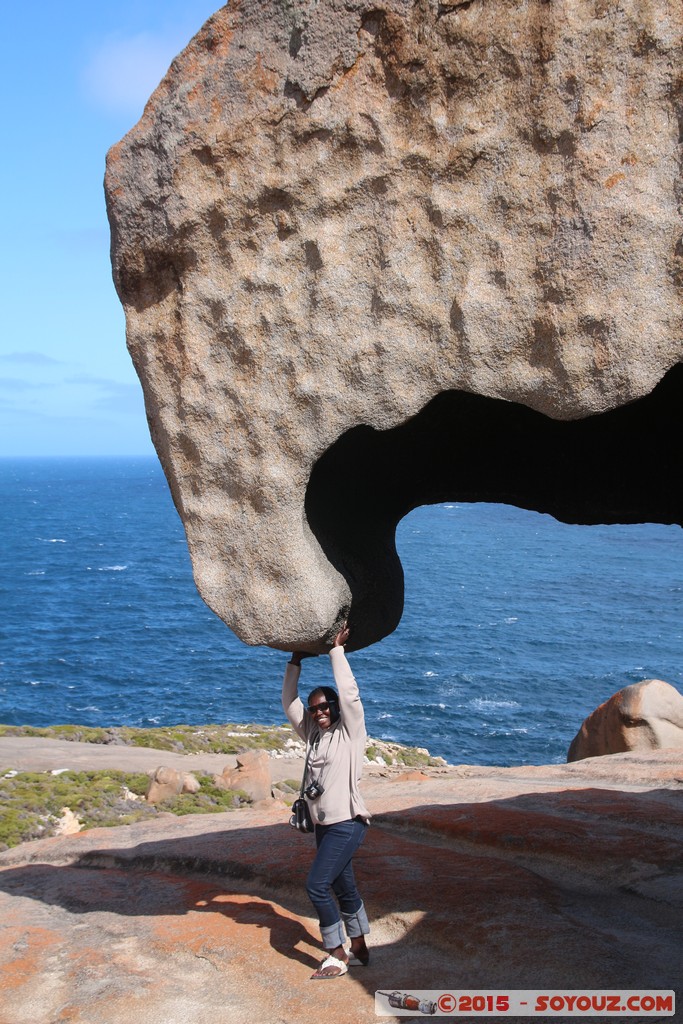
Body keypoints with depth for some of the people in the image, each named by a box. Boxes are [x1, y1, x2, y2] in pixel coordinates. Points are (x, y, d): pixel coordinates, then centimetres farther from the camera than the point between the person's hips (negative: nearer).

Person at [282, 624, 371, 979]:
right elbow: (289, 703, 12)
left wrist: (337, 649, -14)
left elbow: (348, 692, -18)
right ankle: (359, 950, 27)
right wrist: (295, 661, 7)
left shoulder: (350, 731, -7)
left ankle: (338, 957, 1)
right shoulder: (312, 734, 11)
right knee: (343, 887, 15)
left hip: (347, 823, -8)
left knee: (316, 886, -11)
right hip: (323, 825, 8)